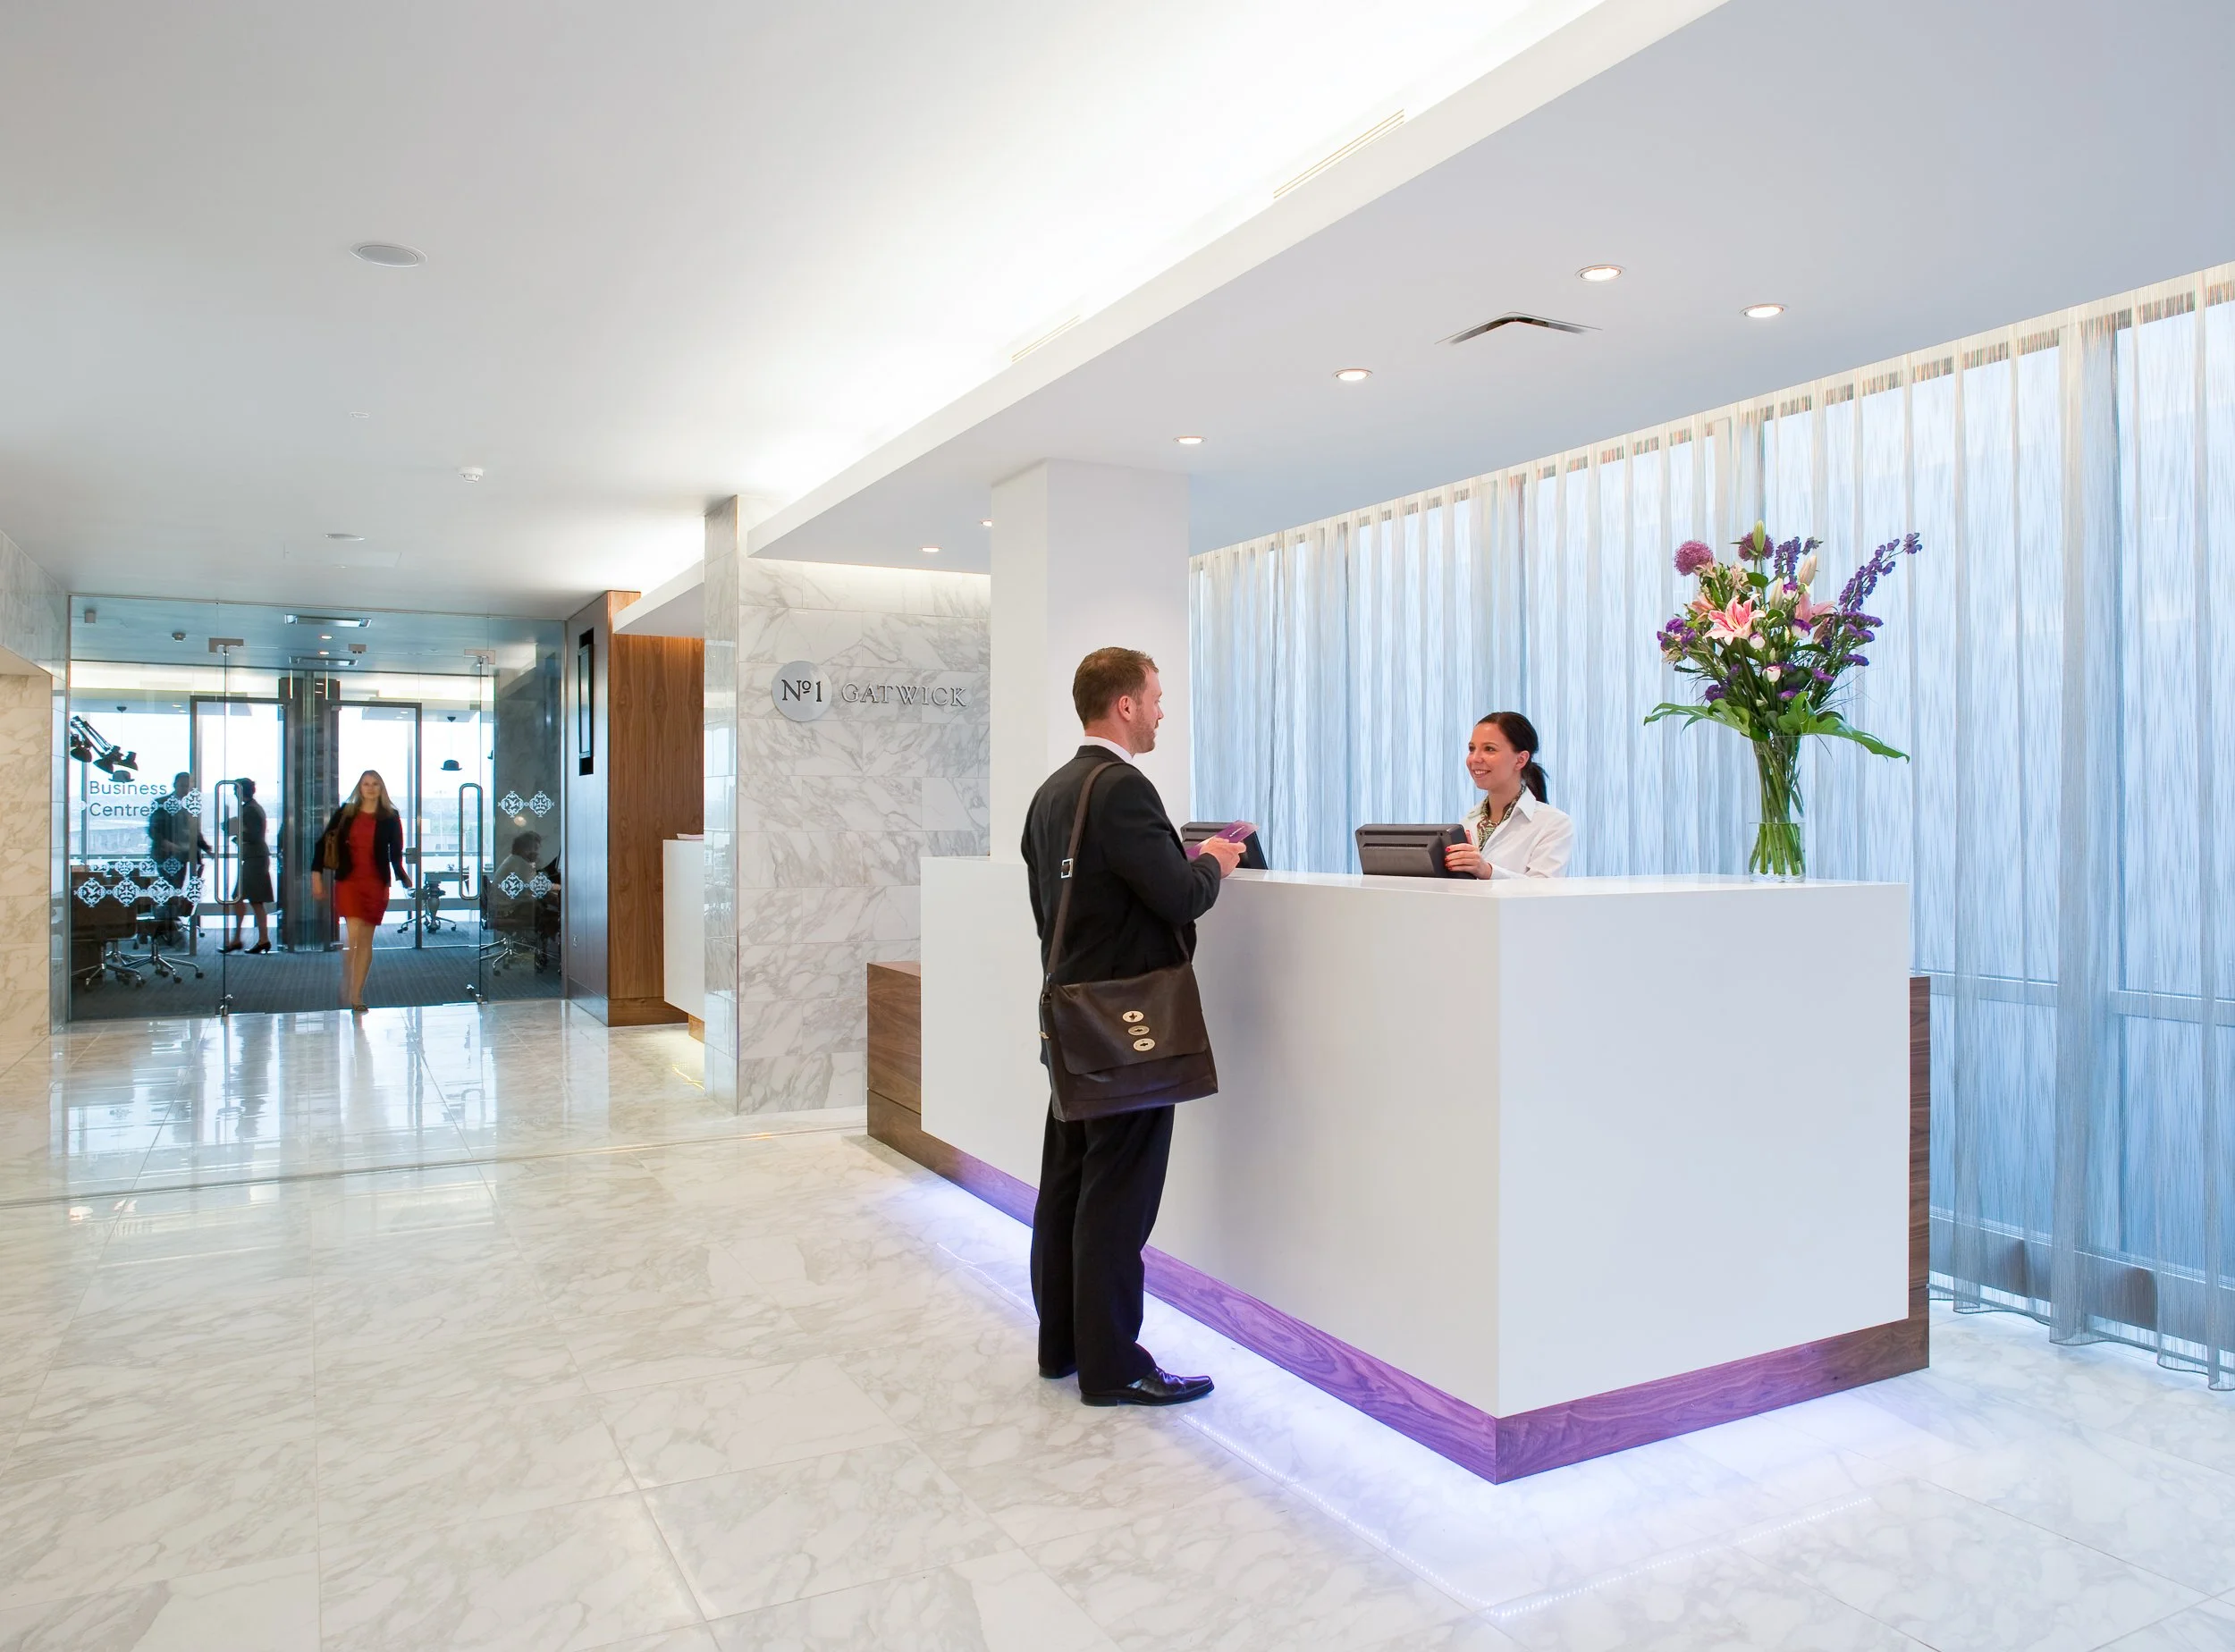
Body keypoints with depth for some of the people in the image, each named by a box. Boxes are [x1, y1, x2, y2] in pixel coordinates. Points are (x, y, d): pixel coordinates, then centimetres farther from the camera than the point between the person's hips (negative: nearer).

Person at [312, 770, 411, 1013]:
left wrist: (402, 878, -5)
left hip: (376, 884, 1)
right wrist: (317, 874, 2)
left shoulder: (390, 818, 5)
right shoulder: (345, 813, 5)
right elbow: (324, 842, 7)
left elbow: (395, 853, 6)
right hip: (349, 881, -1)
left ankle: (356, 995, 12)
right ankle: (345, 990, 1)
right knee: (353, 935, -14)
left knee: (366, 940, 4)